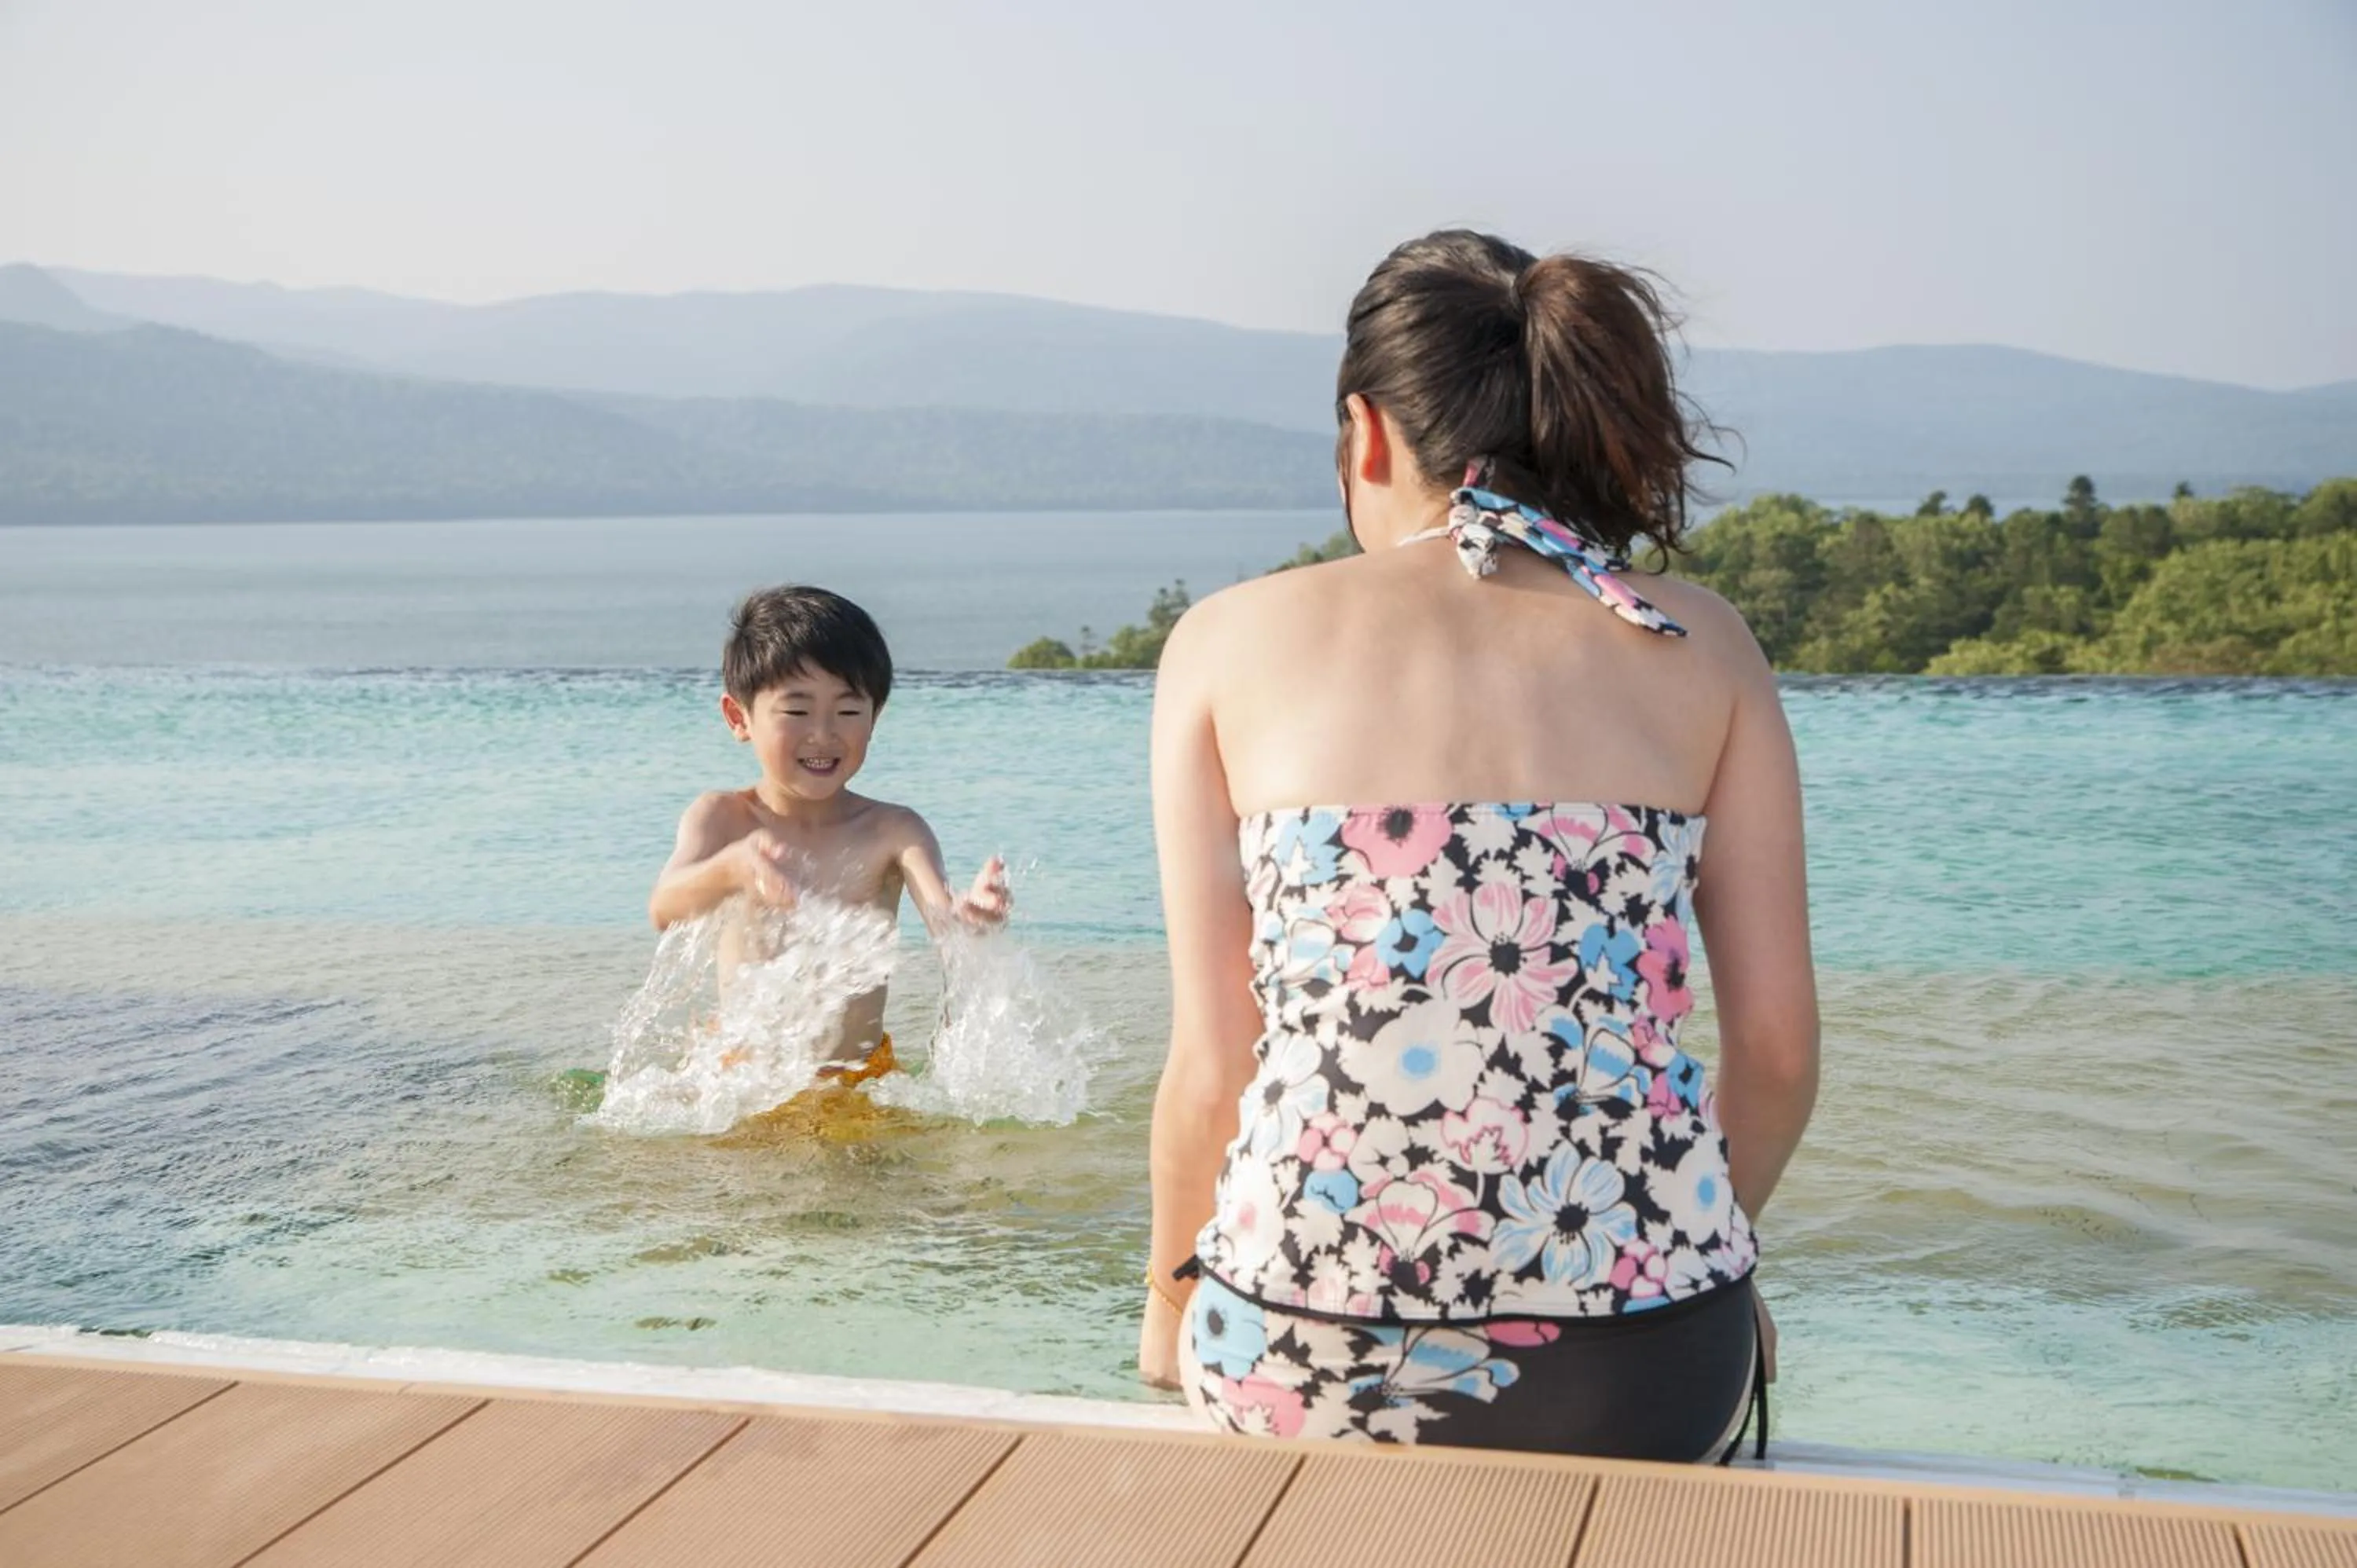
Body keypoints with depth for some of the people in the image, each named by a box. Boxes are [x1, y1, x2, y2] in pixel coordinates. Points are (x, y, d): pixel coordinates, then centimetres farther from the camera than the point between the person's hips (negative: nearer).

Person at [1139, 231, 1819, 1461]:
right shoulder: (1701, 647, 5)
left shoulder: (1229, 642, 2)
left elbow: (1212, 1065, 0)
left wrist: (1171, 1301, 18)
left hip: (1298, 1361, 0)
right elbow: (1780, 1049, 3)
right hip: (1647, 1383, 1)